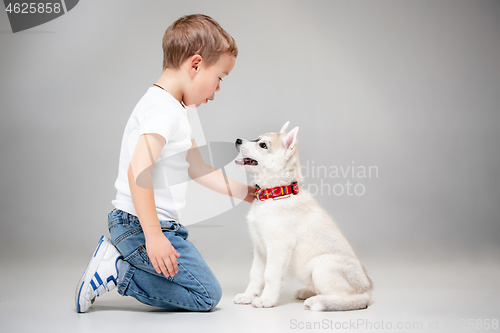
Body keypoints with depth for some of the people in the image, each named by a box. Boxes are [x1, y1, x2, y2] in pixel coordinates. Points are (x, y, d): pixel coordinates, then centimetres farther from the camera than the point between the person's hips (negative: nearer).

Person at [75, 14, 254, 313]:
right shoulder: (164, 109, -18)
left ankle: (118, 255, 10)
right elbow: (138, 170, -29)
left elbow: (197, 168, 21)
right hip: (142, 226, -10)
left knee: (196, 293, 16)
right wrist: (153, 236, -31)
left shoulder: (176, 110, 16)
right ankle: (118, 271, -5)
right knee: (207, 295, -4)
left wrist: (243, 191, 21)